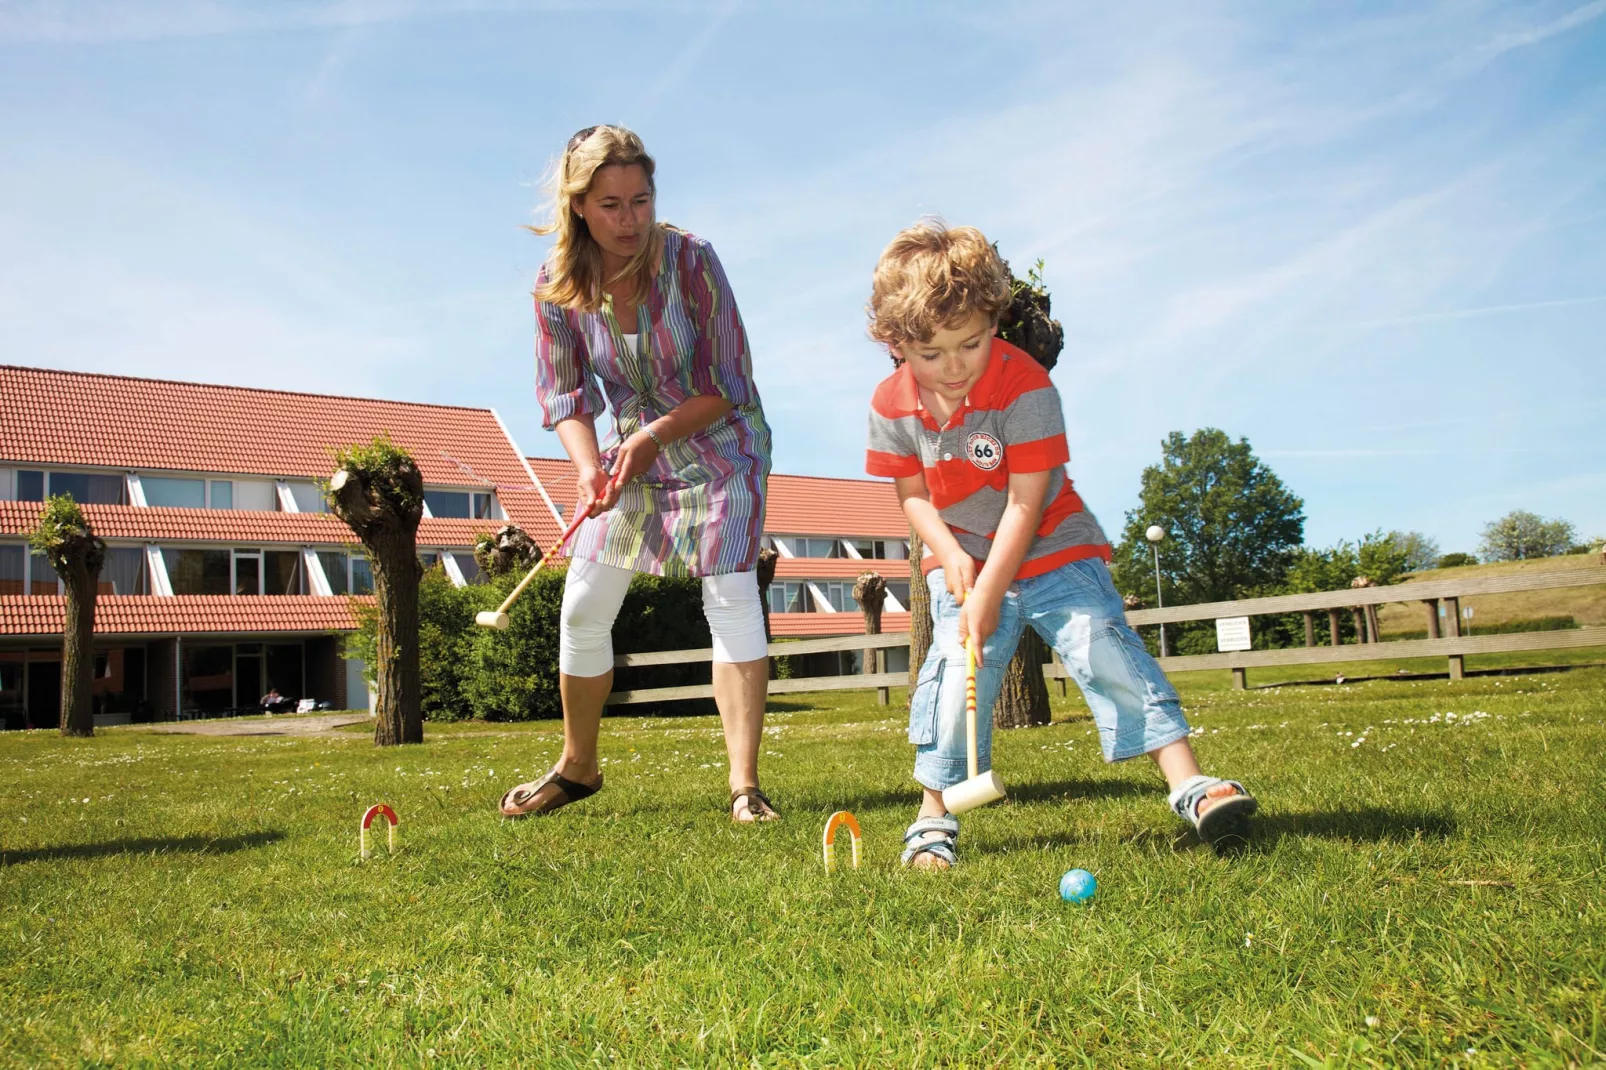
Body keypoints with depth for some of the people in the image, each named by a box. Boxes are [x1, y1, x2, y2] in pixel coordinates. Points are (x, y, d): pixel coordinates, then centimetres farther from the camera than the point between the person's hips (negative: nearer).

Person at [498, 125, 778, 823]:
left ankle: (745, 786, -12)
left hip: (717, 440, -4)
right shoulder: (557, 284, -12)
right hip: (633, 445, 4)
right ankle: (577, 768, 24)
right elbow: (565, 395, -5)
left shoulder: (690, 259, -22)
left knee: (730, 591, -18)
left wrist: (652, 435, -24)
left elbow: (729, 386, -17)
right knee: (583, 607, 4)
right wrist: (588, 466, -22)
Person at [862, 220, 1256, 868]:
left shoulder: (1026, 385, -22)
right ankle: (934, 820, 1)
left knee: (1107, 649, -12)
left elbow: (1026, 502, -22)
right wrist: (949, 553, -15)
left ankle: (1190, 784, -6)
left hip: (1053, 552, -2)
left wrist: (988, 595, -23)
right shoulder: (892, 407, -10)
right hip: (964, 560, 2)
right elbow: (912, 493, 4)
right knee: (955, 670, -9)